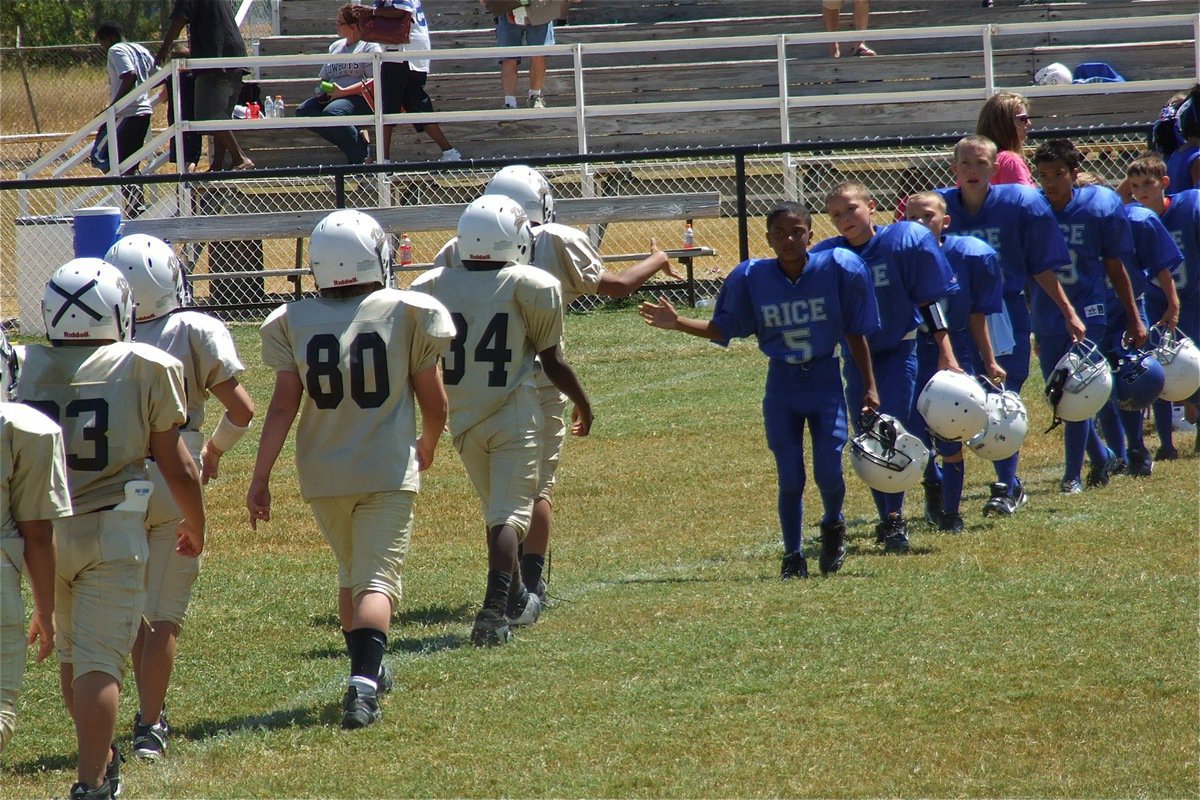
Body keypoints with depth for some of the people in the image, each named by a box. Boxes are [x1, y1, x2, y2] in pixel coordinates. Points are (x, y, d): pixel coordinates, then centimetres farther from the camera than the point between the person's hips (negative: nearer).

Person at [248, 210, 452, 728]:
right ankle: (364, 680, -28)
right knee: (377, 582, -7)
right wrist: (427, 447, 22)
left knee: (352, 573, 23)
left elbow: (283, 407, -5)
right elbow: (435, 404, 2)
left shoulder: (294, 322, -2)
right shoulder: (407, 314, -6)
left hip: (323, 473, 3)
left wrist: (260, 477, 1)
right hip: (388, 472, -3)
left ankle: (367, 672, 35)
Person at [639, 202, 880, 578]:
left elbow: (856, 333, -2)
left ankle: (833, 526, 25)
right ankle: (793, 557, 17)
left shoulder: (836, 269, -11)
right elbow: (722, 329, 3)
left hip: (826, 381, -1)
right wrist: (676, 322, -12)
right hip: (781, 385, 1)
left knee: (829, 470, -8)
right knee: (789, 477, 0)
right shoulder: (752, 278, -7)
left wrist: (869, 387, 0)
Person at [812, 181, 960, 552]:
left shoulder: (905, 242, -13)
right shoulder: (826, 257, -7)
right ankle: (888, 519, 18)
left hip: (898, 351, -3)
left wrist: (946, 354, -8)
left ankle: (895, 519, -9)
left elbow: (929, 302, -7)